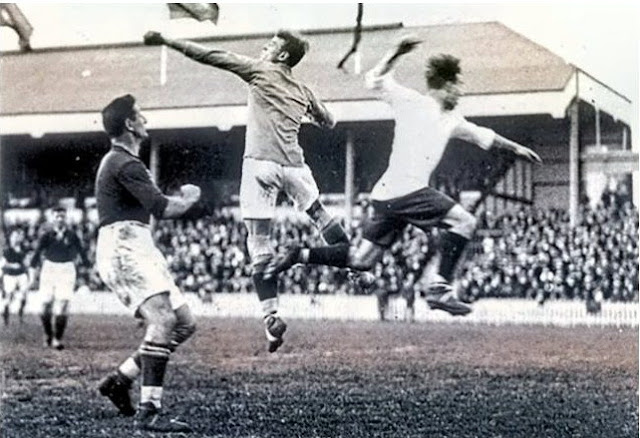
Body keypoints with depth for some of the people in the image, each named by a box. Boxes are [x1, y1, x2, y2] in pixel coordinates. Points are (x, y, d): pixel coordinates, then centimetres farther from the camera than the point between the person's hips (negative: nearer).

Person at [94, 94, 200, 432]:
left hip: (137, 249, 11)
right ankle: (149, 411, -31)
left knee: (184, 323, 6)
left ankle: (120, 379, 12)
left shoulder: (118, 160, 24)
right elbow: (163, 209, -16)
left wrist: (178, 198, 17)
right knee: (162, 319, -26)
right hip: (123, 248, -11)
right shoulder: (125, 164, -11)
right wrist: (190, 198, 3)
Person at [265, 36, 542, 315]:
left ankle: (298, 255, 15)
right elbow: (375, 80, 1)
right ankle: (439, 288, -14)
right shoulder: (412, 101, 0)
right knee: (463, 221, -12)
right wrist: (397, 53, -5)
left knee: (361, 261, 9)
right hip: (403, 190, -8)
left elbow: (482, 136, 35)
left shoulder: (452, 120, 22)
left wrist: (515, 148, 42)